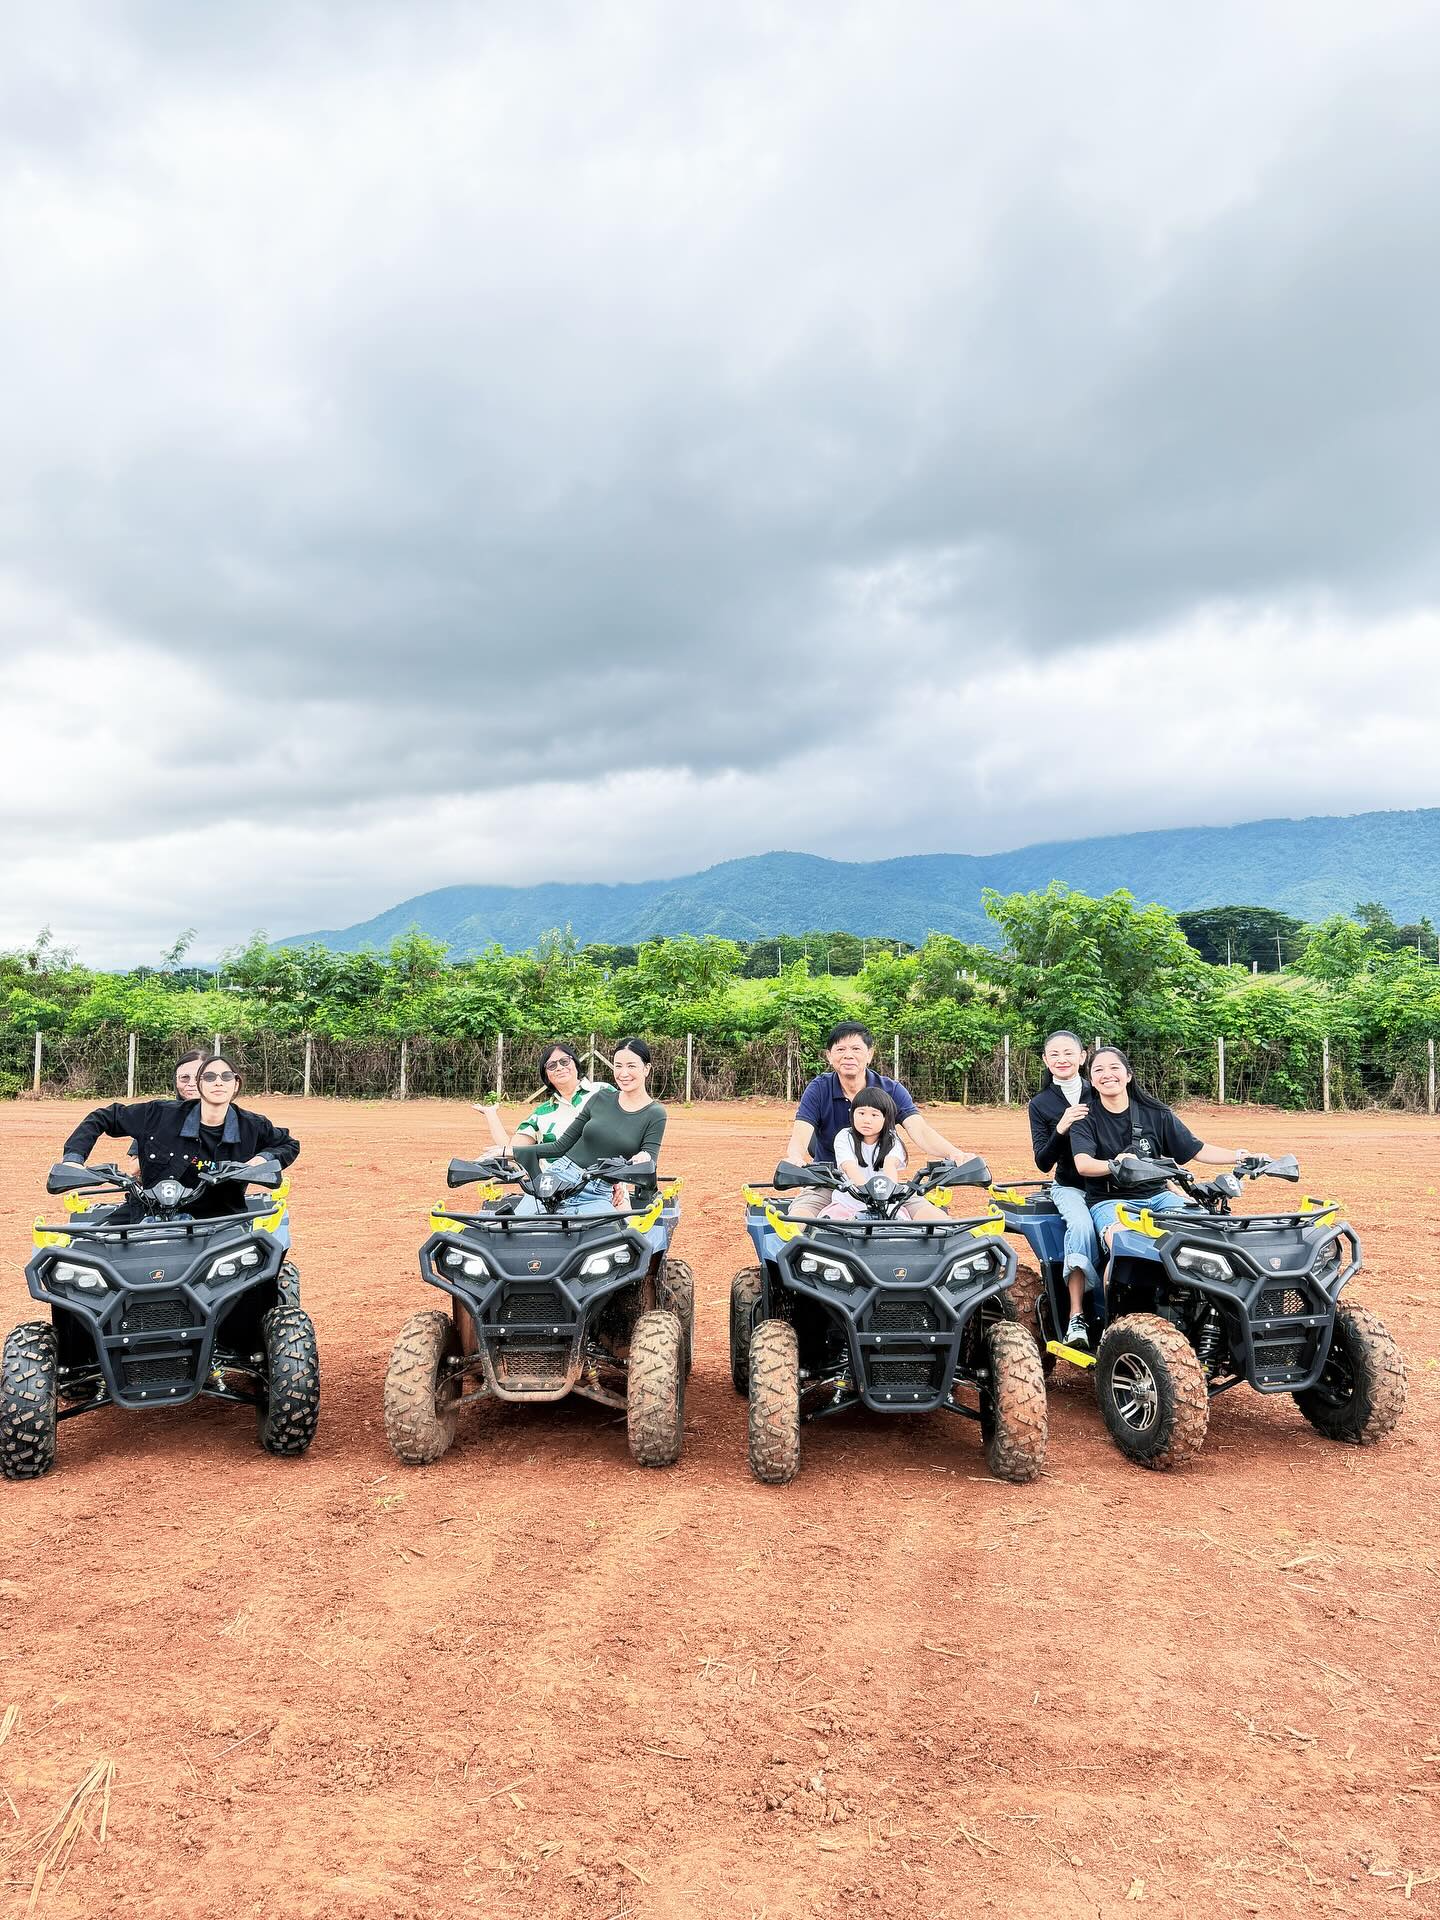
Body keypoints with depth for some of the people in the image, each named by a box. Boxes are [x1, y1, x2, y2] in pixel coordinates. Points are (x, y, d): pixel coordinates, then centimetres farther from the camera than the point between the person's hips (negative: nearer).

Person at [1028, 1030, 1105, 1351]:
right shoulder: (1040, 1104, 4)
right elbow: (1043, 1163, -3)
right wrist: (1060, 1129, -19)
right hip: (1069, 1186, -1)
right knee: (1081, 1225, -33)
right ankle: (1077, 1318, -34)